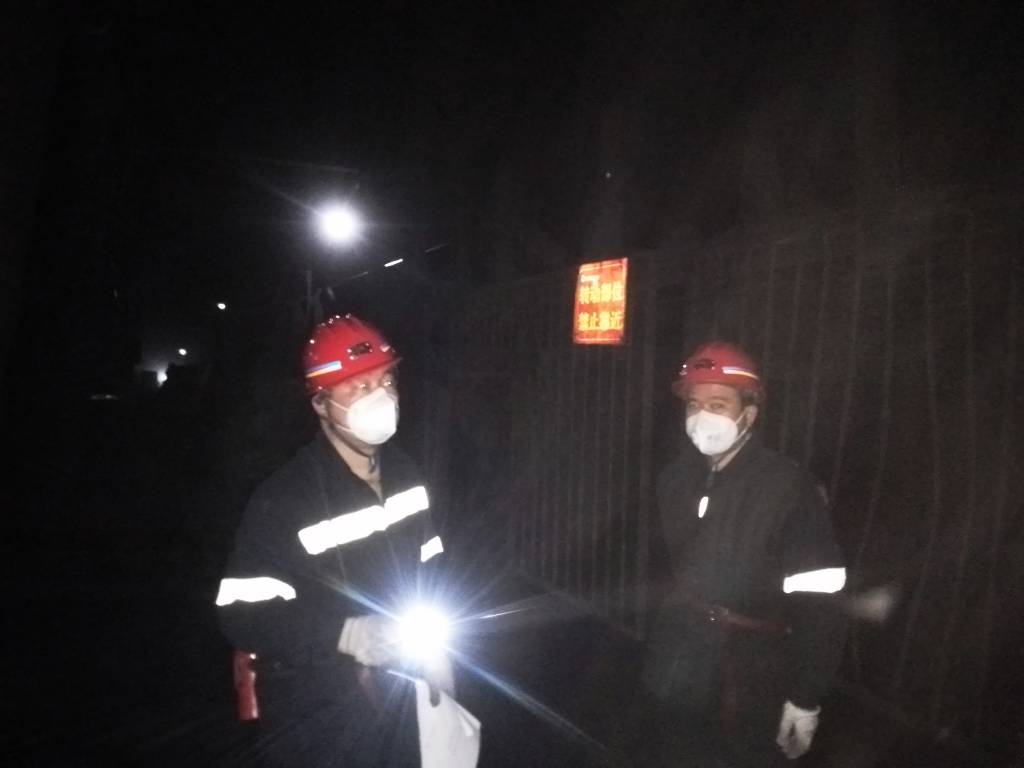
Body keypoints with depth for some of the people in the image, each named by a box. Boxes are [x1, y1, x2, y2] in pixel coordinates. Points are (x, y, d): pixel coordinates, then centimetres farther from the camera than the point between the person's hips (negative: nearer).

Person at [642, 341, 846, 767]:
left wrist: (806, 697, -15)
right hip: (675, 684, 5)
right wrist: (659, 648, 14)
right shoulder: (675, 479, 1)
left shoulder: (790, 488, -16)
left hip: (746, 693, -5)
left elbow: (818, 605, -16)